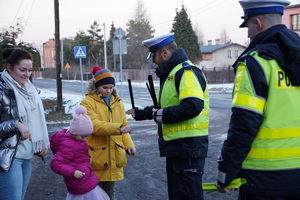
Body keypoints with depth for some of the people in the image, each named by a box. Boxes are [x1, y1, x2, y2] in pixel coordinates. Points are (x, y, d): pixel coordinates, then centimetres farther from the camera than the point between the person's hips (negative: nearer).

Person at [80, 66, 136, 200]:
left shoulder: (117, 102, 9)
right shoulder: (88, 102, -8)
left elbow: (123, 126, 13)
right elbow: (94, 125, -21)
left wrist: (129, 145, -2)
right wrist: (117, 128, -32)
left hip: (114, 156, 5)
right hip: (96, 156, -5)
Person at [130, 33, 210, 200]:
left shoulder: (186, 71, -15)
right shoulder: (171, 73, 17)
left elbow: (193, 107, -29)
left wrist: (158, 115, -18)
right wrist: (144, 113, 22)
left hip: (188, 147, -11)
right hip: (176, 147, 11)